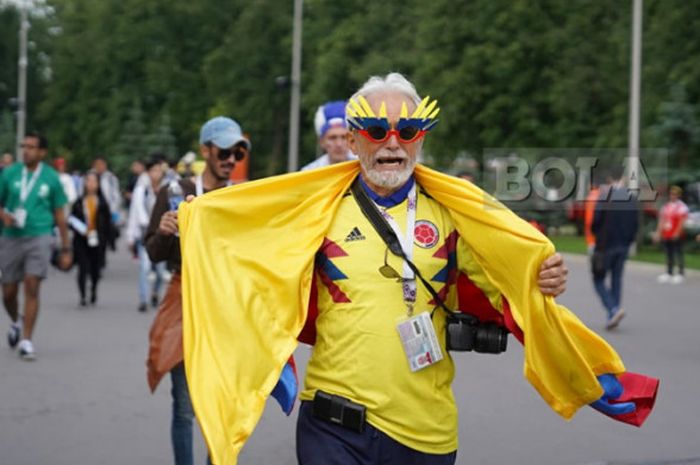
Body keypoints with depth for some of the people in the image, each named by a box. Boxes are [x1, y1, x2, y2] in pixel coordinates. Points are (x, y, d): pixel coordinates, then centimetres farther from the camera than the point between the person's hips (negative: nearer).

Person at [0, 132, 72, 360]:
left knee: (32, 288, -14)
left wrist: (66, 248, 8)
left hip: (39, 237, -2)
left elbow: (59, 214, 8)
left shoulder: (51, 178, 2)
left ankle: (26, 340, -8)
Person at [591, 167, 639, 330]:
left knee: (599, 279, 3)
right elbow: (636, 223, 5)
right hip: (623, 246, 5)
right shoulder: (632, 199, 3)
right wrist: (628, 241, 15)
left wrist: (596, 236, 5)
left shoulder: (604, 197, -13)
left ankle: (614, 309, -17)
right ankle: (612, 317, 12)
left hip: (605, 244, -5)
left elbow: (596, 220, -14)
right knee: (617, 279, 12)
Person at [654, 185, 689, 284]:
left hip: (676, 235, -7)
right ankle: (669, 273, 19)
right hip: (666, 235, 7)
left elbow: (682, 221, -13)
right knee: (669, 254, 12)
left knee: (678, 254, -4)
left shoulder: (682, 207, -7)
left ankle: (681, 274, -1)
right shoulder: (666, 206, 15)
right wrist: (658, 232, 13)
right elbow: (662, 220, 18)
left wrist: (677, 233, -21)